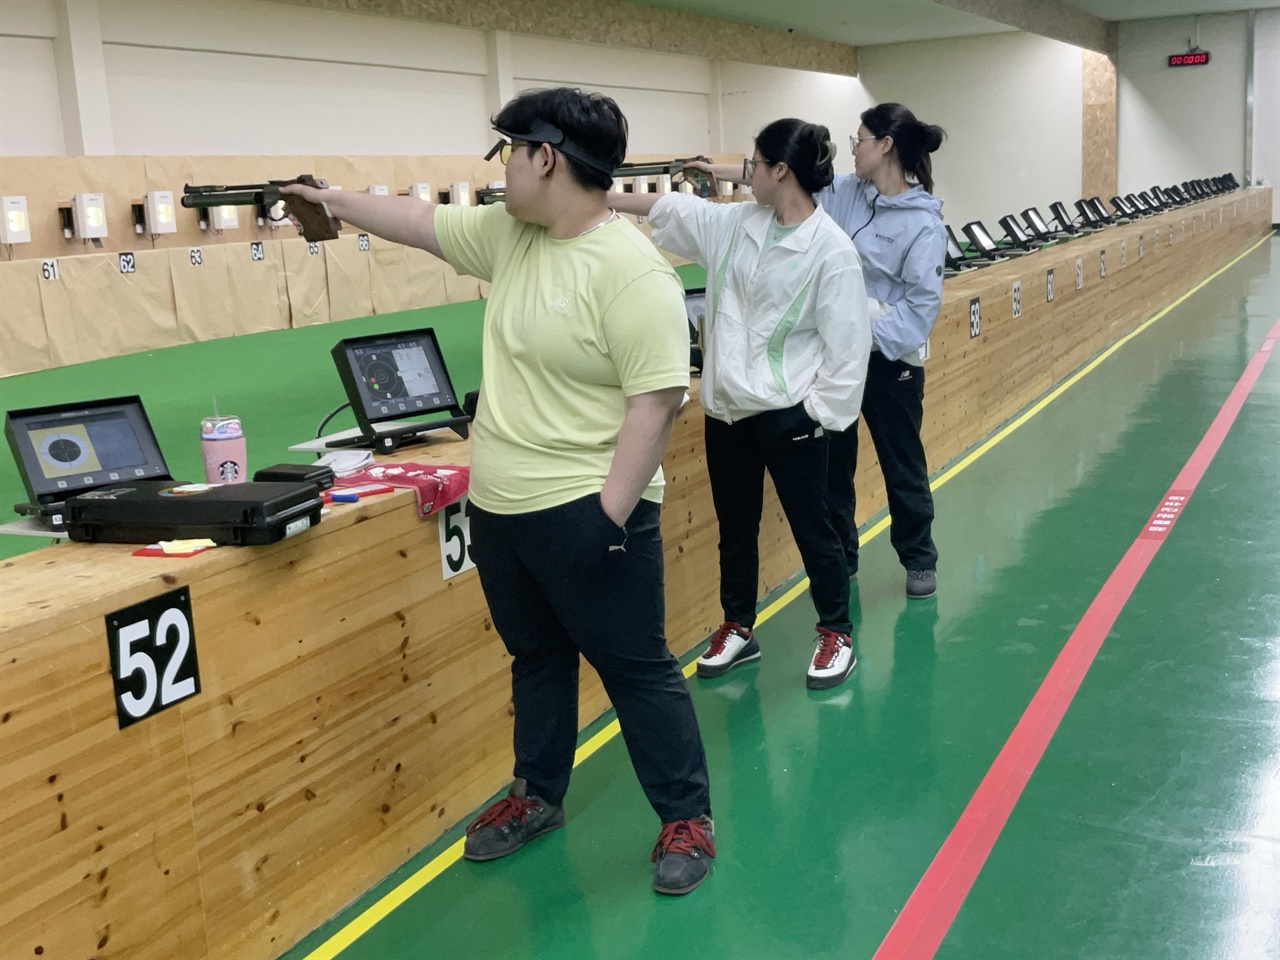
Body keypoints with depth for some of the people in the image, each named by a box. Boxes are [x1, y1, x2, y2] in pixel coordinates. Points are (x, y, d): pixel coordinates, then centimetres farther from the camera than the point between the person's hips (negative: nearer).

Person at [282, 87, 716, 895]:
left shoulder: (631, 270, -20)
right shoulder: (510, 234, 5)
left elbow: (655, 400, -23)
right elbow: (422, 222, 20)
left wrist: (611, 514, -24)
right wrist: (333, 201, 26)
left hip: (587, 514, -8)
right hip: (501, 508, 8)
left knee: (637, 669, 5)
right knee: (536, 658, 22)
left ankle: (688, 816, 21)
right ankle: (538, 796, 40)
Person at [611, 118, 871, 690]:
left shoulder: (831, 250, -15)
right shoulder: (735, 224, 4)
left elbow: (847, 342, -14)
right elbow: (667, 209, 15)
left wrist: (822, 413, -14)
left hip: (788, 413, -6)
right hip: (727, 408, 7)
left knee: (811, 527, 6)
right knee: (735, 528, 18)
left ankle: (836, 634, 24)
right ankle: (738, 629, 34)